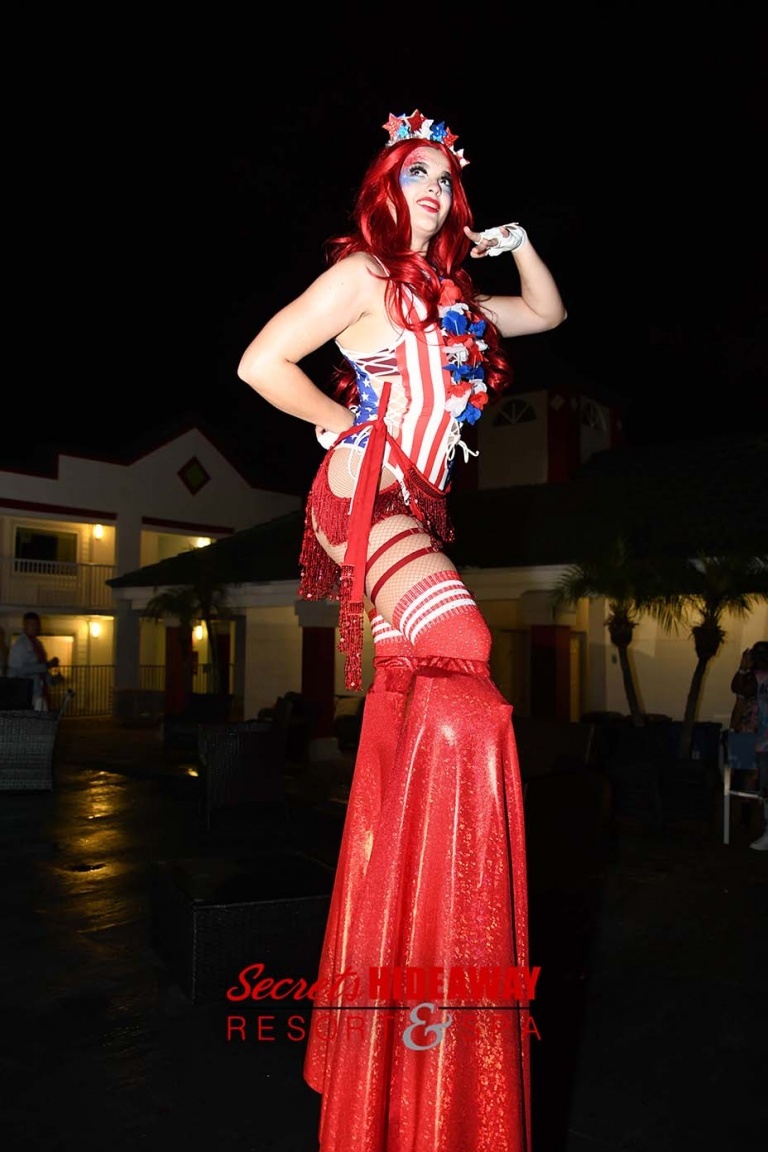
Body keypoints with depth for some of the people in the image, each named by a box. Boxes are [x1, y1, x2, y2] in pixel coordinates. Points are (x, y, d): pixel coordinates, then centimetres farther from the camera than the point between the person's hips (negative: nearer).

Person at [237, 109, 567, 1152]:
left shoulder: (450, 296, 22)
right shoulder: (362, 274, -1)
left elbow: (549, 315, 34)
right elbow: (261, 363, -10)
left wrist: (517, 243, 19)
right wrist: (345, 424, -1)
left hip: (415, 511, 8)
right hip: (366, 495, -8)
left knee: (418, 699, 5)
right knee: (459, 648, -25)